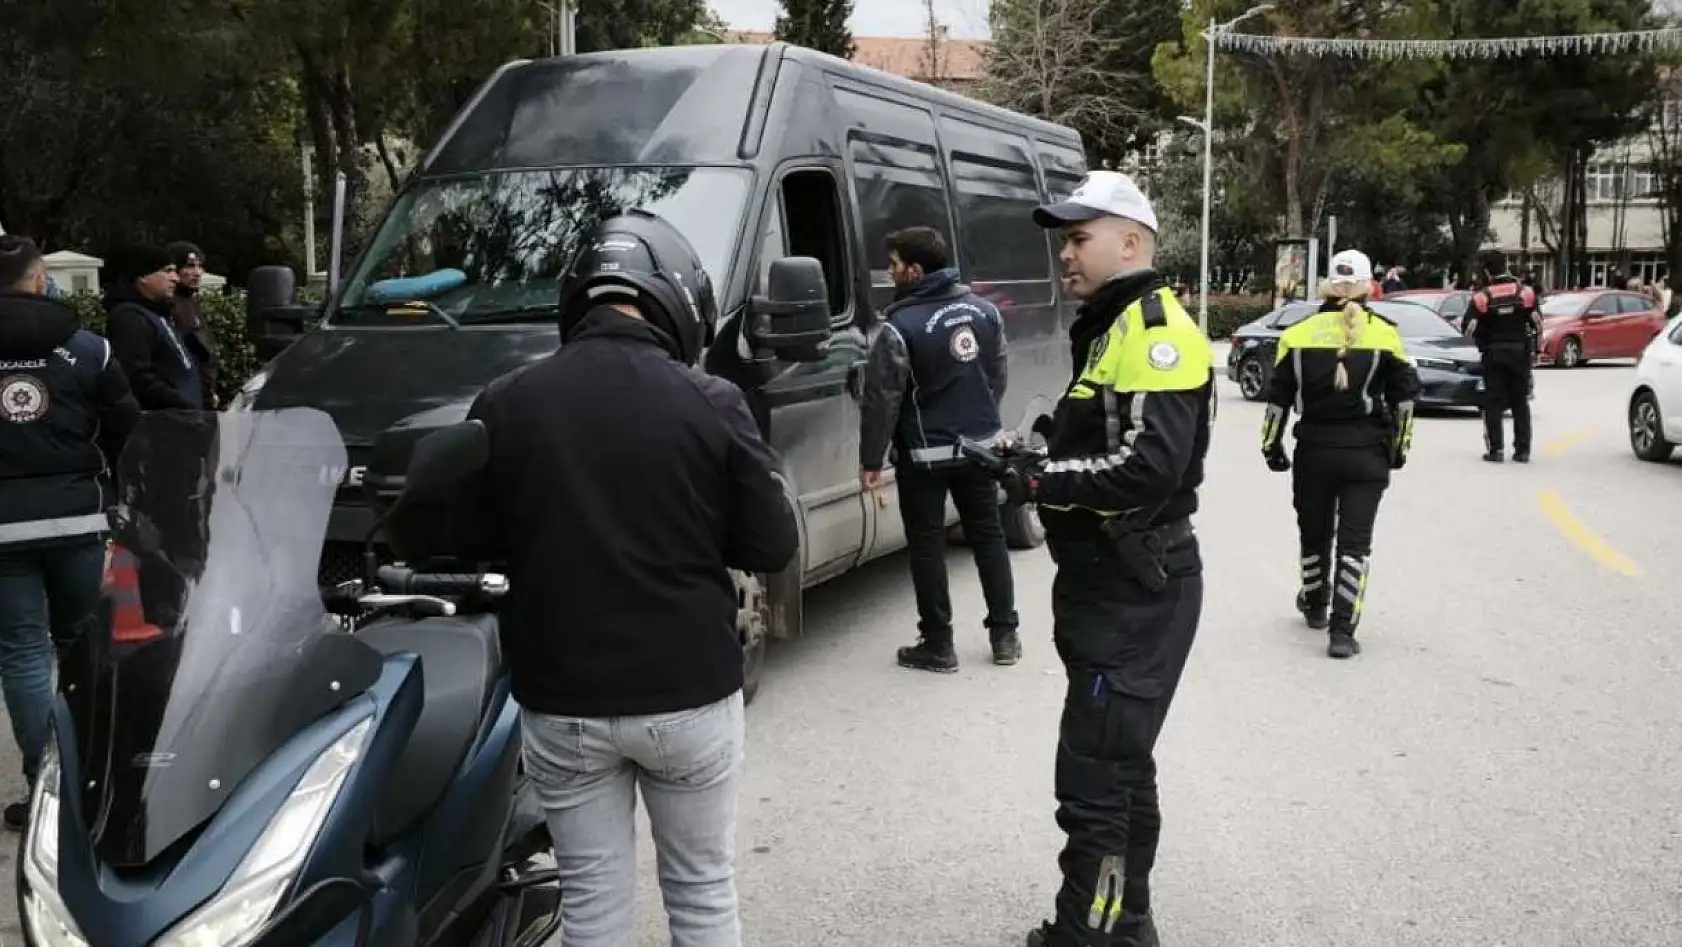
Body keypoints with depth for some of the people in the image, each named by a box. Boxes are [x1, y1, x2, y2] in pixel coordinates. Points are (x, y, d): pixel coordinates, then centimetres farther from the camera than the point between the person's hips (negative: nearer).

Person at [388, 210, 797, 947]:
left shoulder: (507, 403, -5)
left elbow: (463, 538, 2)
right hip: (689, 695, -1)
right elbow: (770, 546, -6)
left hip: (562, 701, 1)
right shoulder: (710, 403, -10)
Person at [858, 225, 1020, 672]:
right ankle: (1005, 636, 21)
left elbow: (881, 400, -15)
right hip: (980, 446, 6)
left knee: (927, 546, 4)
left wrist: (870, 459, -7)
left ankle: (938, 646, 9)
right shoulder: (983, 310, 2)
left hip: (925, 454, -6)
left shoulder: (901, 326, -18)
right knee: (988, 535, 15)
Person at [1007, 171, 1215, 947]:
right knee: (1120, 767, 20)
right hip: (1110, 583, 11)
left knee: (1093, 780, -9)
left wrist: (1039, 481, -18)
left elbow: (1149, 465, -27)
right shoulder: (1110, 330, 17)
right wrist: (1036, 460, 4)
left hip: (1137, 591, -11)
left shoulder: (1155, 331, -16)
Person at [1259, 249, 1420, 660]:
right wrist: (1399, 446, 11)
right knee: (1355, 540, 1)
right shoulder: (1385, 335, -2)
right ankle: (1342, 630, -8)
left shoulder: (1299, 334, 0)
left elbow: (1278, 397, 2)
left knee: (1313, 531, 19)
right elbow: (1405, 394, 0)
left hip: (1314, 449, 1)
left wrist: (1272, 444, 12)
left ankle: (1315, 605, 40)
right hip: (1367, 452, -1)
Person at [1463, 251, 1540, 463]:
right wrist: (1534, 350, 13)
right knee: (1521, 403, 10)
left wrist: (1481, 341, 12)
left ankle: (1495, 449, -3)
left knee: (1493, 403, 3)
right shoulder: (1526, 292, -1)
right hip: (1521, 352, 2)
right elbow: (1538, 324, 2)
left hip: (1493, 354, -2)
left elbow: (1469, 329, -8)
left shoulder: (1482, 297, -9)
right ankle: (1522, 450, 9)